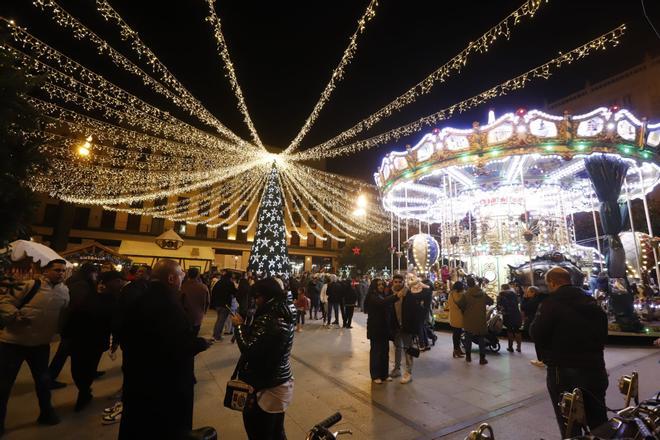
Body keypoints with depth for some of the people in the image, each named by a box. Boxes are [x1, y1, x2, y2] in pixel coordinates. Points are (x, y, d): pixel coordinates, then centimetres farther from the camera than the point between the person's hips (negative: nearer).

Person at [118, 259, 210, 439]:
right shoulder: (168, 301, -29)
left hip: (137, 374, 8)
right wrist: (202, 343, -13)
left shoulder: (137, 296, -2)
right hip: (168, 381, -8)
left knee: (137, 425, 28)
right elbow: (184, 343, -32)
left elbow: (125, 333, 9)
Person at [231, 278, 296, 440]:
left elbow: (248, 349, -27)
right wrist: (245, 325, 2)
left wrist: (239, 325, -14)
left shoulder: (269, 320, -28)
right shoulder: (284, 314, 2)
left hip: (268, 387, -9)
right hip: (281, 382, 9)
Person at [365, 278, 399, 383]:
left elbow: (389, 311, 5)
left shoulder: (384, 296, 8)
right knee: (376, 351, 4)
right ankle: (375, 375, 16)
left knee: (385, 351, 12)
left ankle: (384, 374, 25)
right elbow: (382, 302, -34)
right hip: (375, 328, -6)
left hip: (385, 328, 6)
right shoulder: (372, 297, -13)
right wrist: (396, 296, -41)